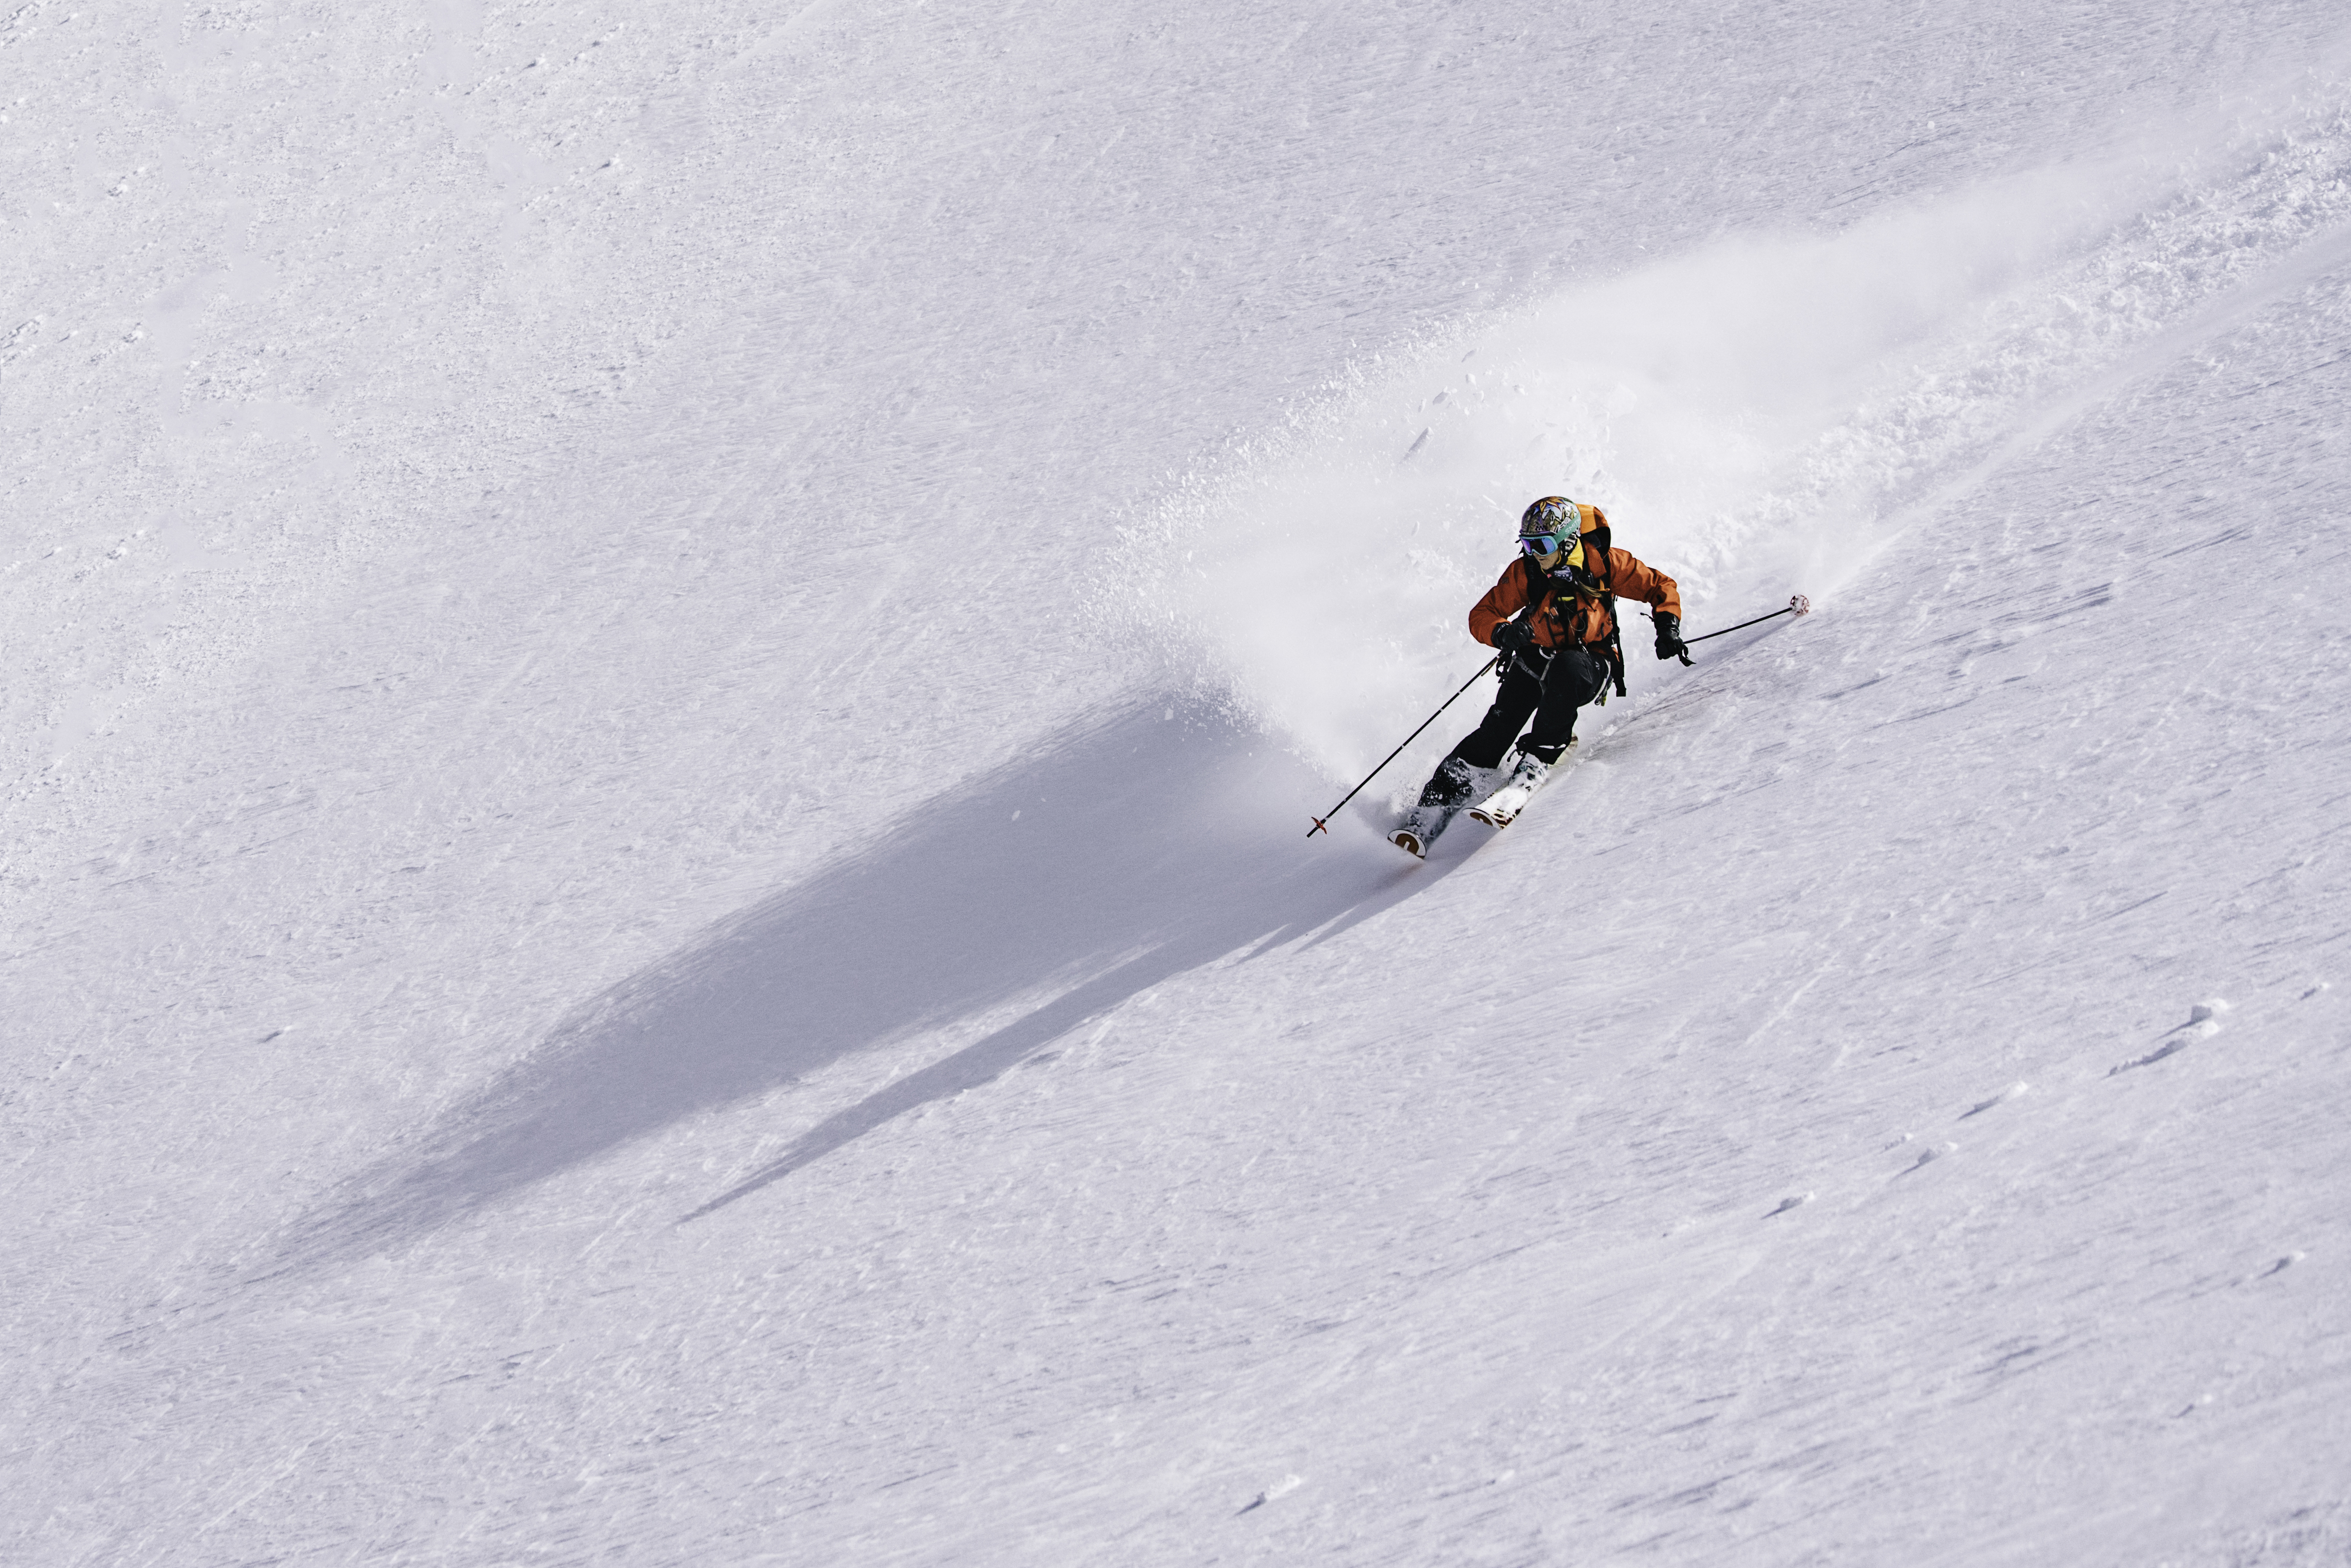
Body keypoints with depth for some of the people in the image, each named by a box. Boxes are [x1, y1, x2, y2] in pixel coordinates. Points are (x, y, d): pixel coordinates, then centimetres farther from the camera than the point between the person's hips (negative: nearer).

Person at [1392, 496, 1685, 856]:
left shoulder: (1605, 564, -15)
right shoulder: (1525, 572, -11)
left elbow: (1660, 587, -4)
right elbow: (1482, 615, -7)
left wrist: (1668, 626, -22)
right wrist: (1503, 633, -29)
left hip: (1590, 661, -1)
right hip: (1536, 658, 2)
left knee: (1564, 670, -38)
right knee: (1498, 727, -18)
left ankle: (1538, 760, -28)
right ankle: (1432, 810, -21)